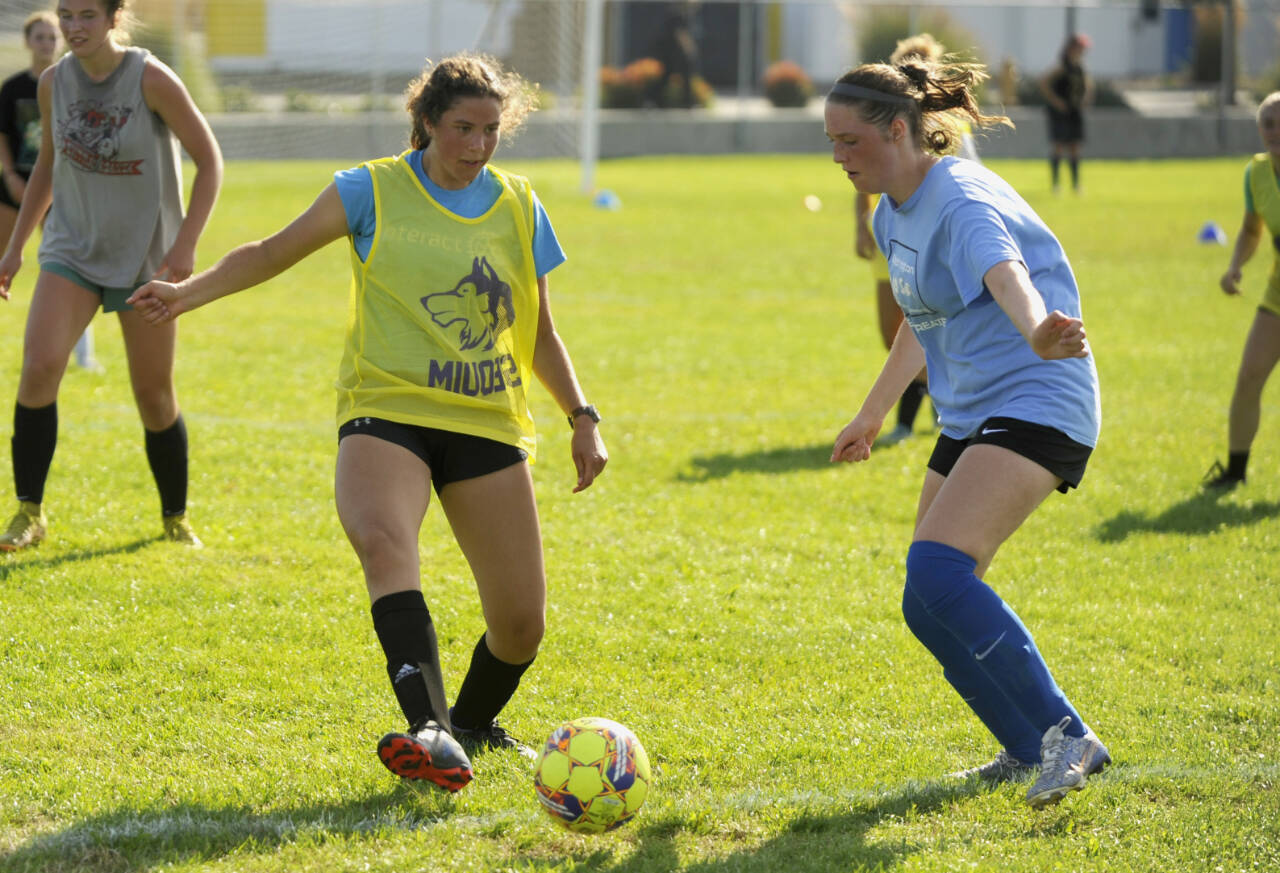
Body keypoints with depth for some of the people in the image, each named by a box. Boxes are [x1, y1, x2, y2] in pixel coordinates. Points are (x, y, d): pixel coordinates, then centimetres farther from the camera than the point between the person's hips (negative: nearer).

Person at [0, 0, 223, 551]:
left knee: (155, 396, 4)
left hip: (146, 256, -3)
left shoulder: (151, 80, -15)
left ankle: (176, 518, 25)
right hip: (72, 250, 3)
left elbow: (209, 161, -8)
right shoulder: (53, 82, -2)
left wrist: (186, 244, -16)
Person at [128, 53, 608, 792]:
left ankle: (474, 724, 32)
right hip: (386, 410, -3)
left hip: (488, 425, 3)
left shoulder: (518, 207, 10)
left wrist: (584, 418, 11)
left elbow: (540, 334, 18)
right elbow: (274, 254, 5)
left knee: (522, 622, -1)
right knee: (383, 541, -36)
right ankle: (431, 730, -49)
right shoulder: (374, 192, 1)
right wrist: (190, 293, -10)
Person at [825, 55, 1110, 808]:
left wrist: (1038, 331, -62)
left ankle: (1068, 738, -22)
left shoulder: (963, 202, -18)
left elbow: (1005, 275, -41)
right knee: (931, 604, 5)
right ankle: (1032, 752, 23)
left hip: (1035, 404, -10)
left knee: (937, 571, -27)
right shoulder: (894, 216, 12)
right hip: (971, 416, 10)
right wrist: (873, 414, 39)